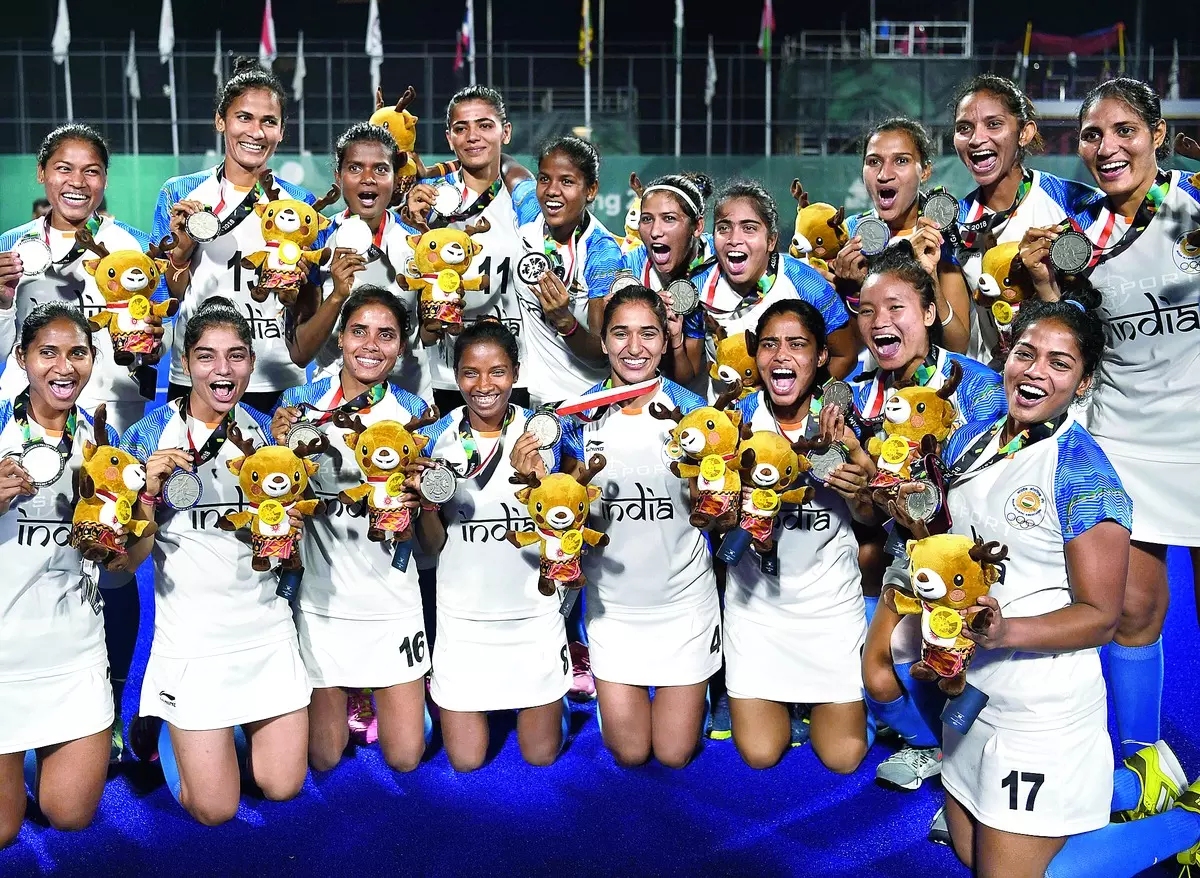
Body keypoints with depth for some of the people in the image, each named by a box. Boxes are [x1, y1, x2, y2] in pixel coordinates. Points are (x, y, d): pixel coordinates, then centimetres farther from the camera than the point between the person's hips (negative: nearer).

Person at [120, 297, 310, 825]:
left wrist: (290, 520, -11)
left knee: (283, 787, 8)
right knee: (214, 809, 3)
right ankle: (165, 725, 30)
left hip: (268, 631, 3)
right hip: (192, 639, -3)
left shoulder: (267, 431, 3)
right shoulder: (151, 436, -8)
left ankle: (233, 727, 37)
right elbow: (129, 560, -9)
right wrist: (151, 490, -24)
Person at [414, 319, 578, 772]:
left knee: (541, 756, 13)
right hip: (463, 617, 1)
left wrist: (537, 480, -25)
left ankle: (546, 705, 45)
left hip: (533, 612, 0)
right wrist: (427, 500, -21)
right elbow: (433, 545, -1)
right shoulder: (435, 439, -6)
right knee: (465, 762, 10)